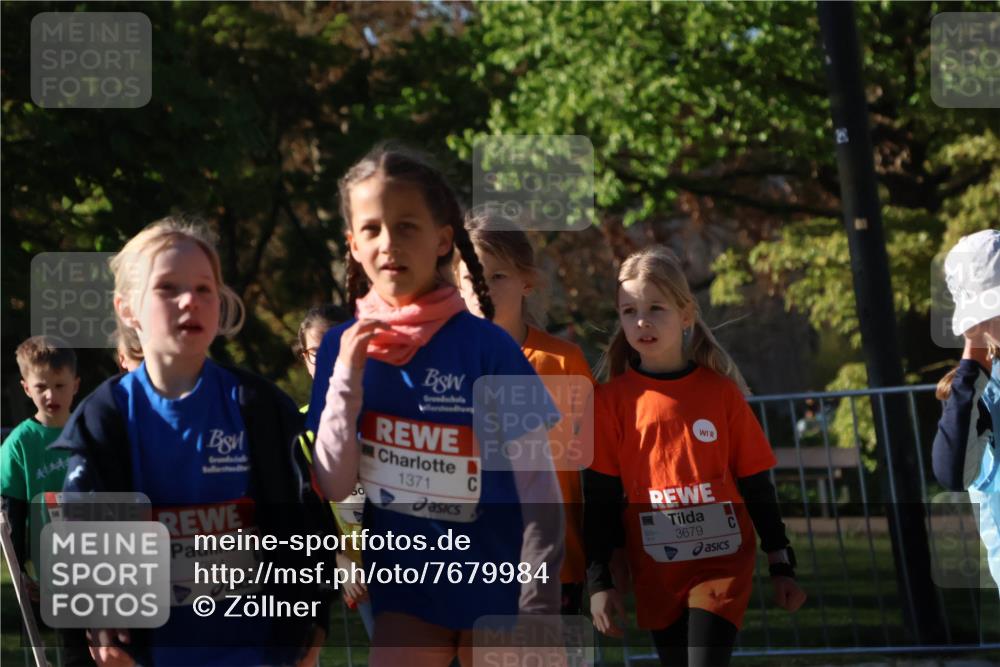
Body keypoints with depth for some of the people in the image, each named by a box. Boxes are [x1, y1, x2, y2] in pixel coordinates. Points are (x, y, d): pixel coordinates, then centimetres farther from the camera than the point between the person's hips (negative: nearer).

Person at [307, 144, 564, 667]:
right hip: (404, 584, 3)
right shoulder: (343, 347, -2)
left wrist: (538, 611, -13)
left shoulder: (487, 347, -13)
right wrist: (347, 379, -15)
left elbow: (538, 488, -10)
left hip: (493, 581, -3)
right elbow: (334, 485, -3)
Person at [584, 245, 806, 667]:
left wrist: (781, 565, 5)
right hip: (655, 575, 1)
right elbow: (598, 501, 1)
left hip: (723, 564, -1)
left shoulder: (721, 392, 0)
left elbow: (756, 487, 5)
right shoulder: (611, 400, -1)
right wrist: (598, 582, -3)